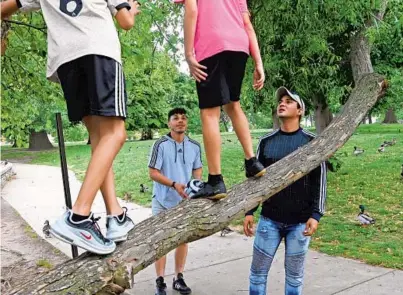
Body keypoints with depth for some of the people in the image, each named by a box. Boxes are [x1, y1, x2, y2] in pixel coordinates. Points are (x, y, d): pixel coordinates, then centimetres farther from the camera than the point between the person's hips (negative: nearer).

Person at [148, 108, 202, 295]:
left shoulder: (195, 146, -1)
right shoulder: (161, 144, -13)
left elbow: (197, 170, 9)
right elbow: (153, 173, -13)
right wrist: (174, 184, -25)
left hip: (185, 201, 4)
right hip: (163, 201, -4)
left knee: (183, 239, 12)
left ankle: (178, 278, 26)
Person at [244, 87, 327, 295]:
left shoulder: (311, 142, -1)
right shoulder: (266, 141, 5)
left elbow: (319, 181, -2)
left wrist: (316, 215, -11)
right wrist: (249, 211, 2)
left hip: (300, 221, -2)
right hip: (269, 219, 2)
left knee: (294, 275, 9)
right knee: (258, 271, 6)